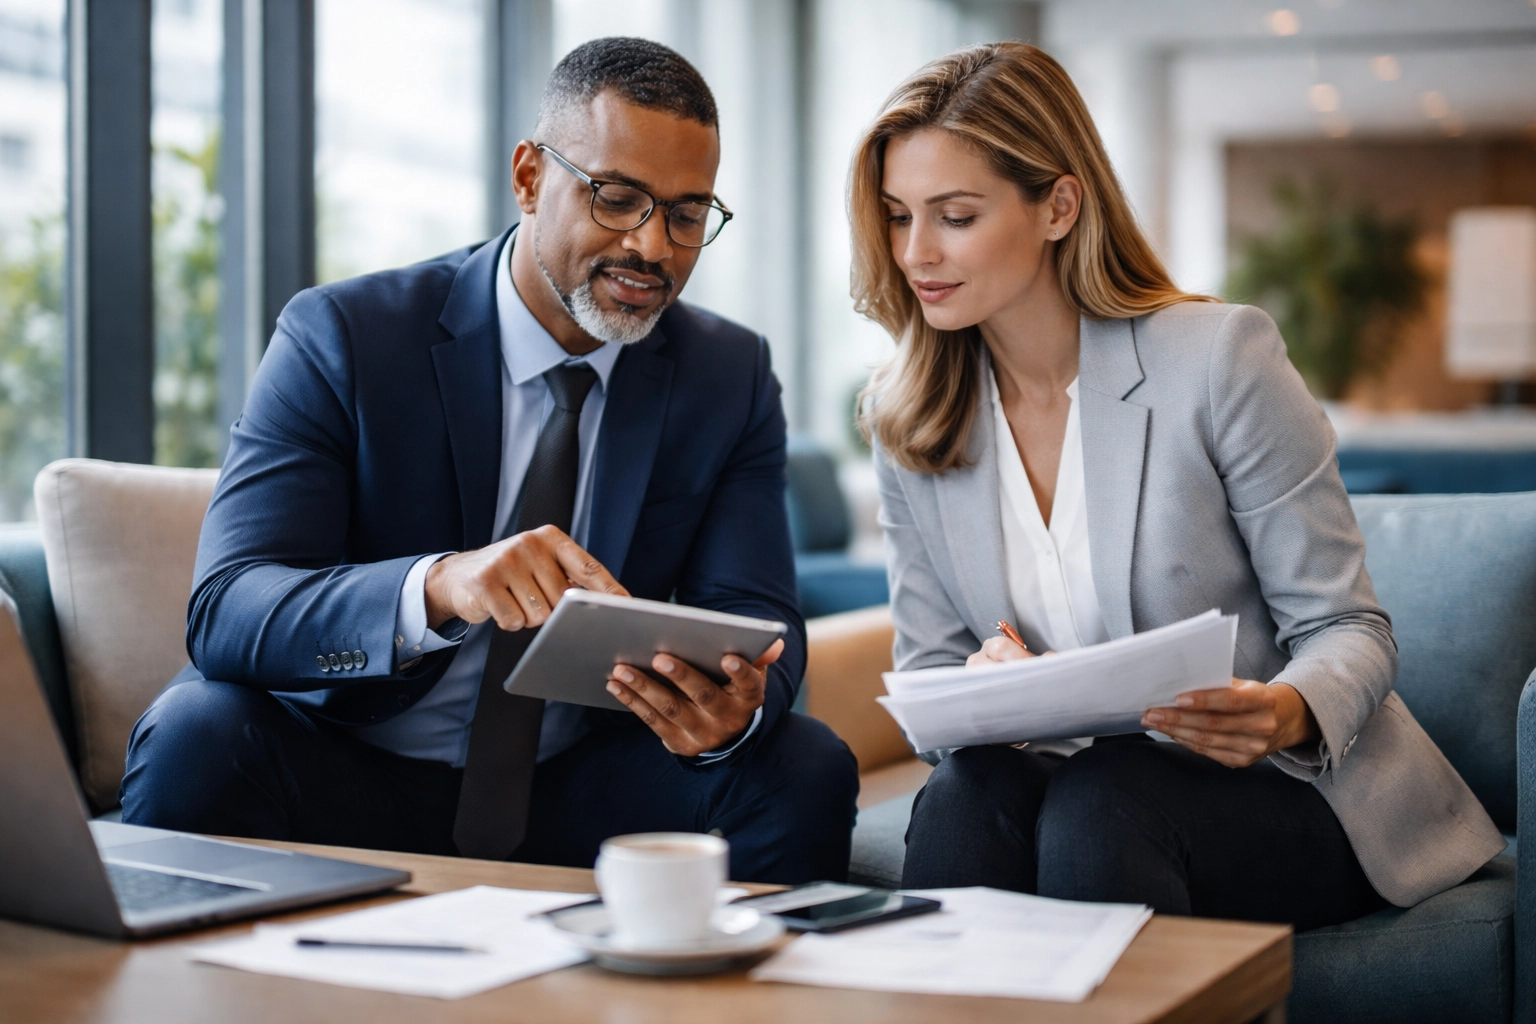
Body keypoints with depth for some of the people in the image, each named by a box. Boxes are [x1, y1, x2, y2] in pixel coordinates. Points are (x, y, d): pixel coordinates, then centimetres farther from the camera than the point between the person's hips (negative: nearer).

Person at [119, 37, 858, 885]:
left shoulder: (732, 379, 2)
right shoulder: (341, 337, -11)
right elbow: (224, 613, -21)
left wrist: (736, 706, -31)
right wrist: (438, 588, -41)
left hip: (580, 797, 2)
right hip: (347, 778, -2)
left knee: (806, 767, -22)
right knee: (198, 731, -31)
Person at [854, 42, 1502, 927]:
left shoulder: (1220, 357, -11)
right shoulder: (902, 418, 2)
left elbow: (1347, 627, -7)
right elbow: (928, 672, 6)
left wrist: (1288, 713, -31)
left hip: (1280, 791, -2)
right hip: (1059, 782, 3)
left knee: (1101, 800, -33)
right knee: (965, 793, -31)